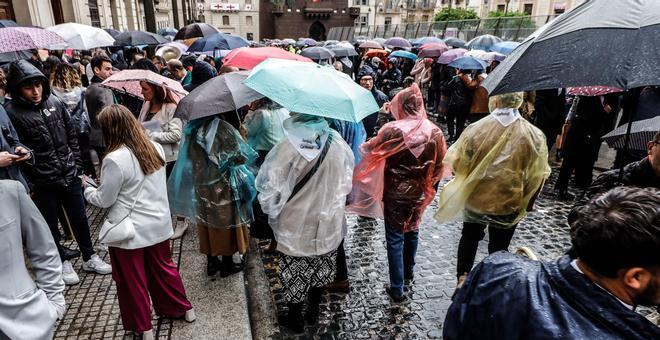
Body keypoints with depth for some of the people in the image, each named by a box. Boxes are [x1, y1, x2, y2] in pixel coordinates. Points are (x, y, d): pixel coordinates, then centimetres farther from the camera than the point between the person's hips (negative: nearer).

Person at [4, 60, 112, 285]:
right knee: (51, 225, 13)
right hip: (42, 182, -3)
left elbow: (72, 135, 9)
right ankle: (63, 262, 31)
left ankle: (89, 258, 30)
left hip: (69, 175, 4)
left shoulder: (55, 103, 1)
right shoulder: (12, 113, -11)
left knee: (79, 218, 14)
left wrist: (76, 164, 6)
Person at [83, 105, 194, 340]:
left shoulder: (115, 159, -23)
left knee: (132, 280, 13)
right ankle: (184, 309, 36)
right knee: (163, 267, 23)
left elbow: (104, 200, -12)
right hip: (159, 223, 6)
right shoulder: (156, 147, -3)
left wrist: (87, 188, 8)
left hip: (130, 231, -6)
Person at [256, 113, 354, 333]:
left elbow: (269, 188, -19)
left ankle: (295, 320, 39)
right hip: (329, 223, 4)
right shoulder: (337, 143, -12)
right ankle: (313, 312, 45)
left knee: (294, 274, 18)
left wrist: (272, 210, 0)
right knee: (319, 270, 25)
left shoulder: (286, 149, -24)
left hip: (295, 226, -3)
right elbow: (347, 183, 1)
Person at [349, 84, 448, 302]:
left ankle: (397, 289, 11)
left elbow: (370, 151, -7)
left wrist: (364, 145, 15)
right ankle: (409, 271, 44)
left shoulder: (392, 130, -19)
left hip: (395, 193, -4)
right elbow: (440, 165, 1)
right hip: (420, 193, 4)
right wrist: (430, 187, 15)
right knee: (412, 231, 24)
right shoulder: (435, 132, -7)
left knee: (395, 238, 6)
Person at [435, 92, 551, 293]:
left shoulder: (475, 129, -19)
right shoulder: (535, 136, -16)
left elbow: (457, 163, -10)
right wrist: (528, 203, 8)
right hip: (509, 204, 0)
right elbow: (537, 176, -9)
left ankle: (462, 280, 29)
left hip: (474, 197, 0)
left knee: (470, 236, 26)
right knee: (499, 246, 20)